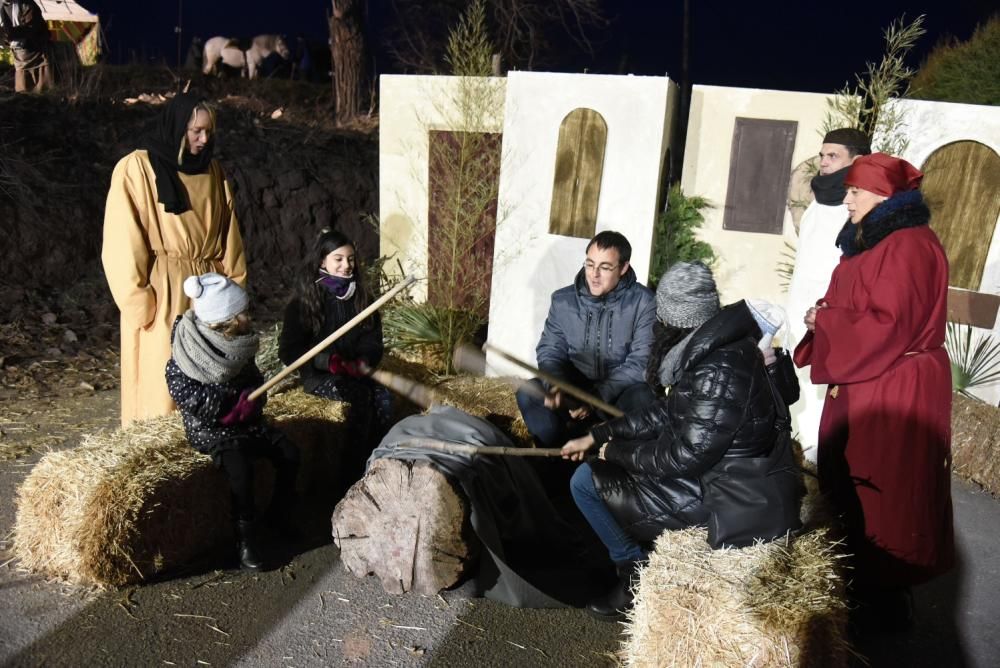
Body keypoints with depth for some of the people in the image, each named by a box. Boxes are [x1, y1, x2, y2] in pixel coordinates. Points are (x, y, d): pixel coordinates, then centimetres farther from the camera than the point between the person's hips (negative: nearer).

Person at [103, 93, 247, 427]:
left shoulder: (212, 172, 10)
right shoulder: (137, 168, -7)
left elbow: (228, 236, 12)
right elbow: (123, 243, -11)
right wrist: (139, 304, -14)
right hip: (162, 295, -5)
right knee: (161, 389, 1)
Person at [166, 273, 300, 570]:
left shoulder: (239, 343, 1)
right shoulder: (186, 351, -17)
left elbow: (254, 381, 10)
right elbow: (185, 395, -21)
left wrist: (250, 403, -12)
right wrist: (236, 400, -18)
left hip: (246, 421, 6)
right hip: (208, 428, -6)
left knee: (289, 453, -9)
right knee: (240, 465, -30)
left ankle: (280, 518, 10)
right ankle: (247, 536, -13)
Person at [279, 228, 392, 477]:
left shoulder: (361, 297, 8)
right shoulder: (303, 302, -3)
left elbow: (373, 339, 6)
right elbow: (288, 350, -7)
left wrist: (364, 361, -18)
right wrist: (326, 361, -23)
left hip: (355, 370, 4)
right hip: (319, 374, -4)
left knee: (383, 397, -26)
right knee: (361, 396, -30)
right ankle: (355, 468, -19)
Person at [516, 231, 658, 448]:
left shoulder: (643, 302, -13)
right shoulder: (563, 300, -3)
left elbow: (641, 361, -17)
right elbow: (550, 350, 2)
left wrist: (598, 395, -27)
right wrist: (555, 385, -21)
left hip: (621, 390, -2)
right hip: (575, 387, 3)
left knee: (641, 397, -35)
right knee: (528, 394, -22)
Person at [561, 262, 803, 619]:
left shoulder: (719, 370, -27)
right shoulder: (716, 347, 3)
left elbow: (686, 455, -25)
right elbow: (668, 412, 9)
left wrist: (615, 452, -10)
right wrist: (597, 435, 7)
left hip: (718, 499, -10)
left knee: (586, 480, -6)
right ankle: (649, 554, 23)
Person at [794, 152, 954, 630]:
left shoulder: (908, 246, -17)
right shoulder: (871, 240, 15)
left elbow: (887, 325, -23)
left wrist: (824, 321, -12)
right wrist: (824, 315, 1)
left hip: (894, 389, -10)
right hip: (862, 382, 10)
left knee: (881, 492, 0)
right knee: (852, 485, 15)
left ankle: (884, 595, 15)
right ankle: (860, 583, 29)